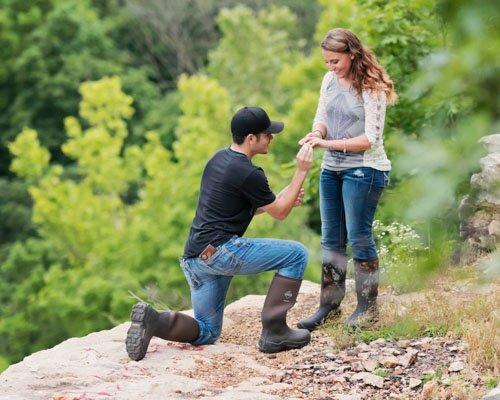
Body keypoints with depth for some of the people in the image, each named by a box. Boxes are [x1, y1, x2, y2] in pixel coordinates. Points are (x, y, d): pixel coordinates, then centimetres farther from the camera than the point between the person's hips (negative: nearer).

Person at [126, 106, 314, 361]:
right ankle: (273, 332, -2)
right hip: (220, 251, -9)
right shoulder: (248, 174, -12)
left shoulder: (219, 159, 16)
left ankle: (152, 320, -7)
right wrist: (301, 172, 2)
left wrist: (285, 196, 20)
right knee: (296, 254, -1)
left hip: (195, 257, 9)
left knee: (207, 333, 18)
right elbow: (279, 214, 0)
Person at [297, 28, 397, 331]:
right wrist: (316, 134, -14)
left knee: (359, 236, -4)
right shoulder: (330, 80, 6)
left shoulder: (372, 88, -14)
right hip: (331, 169, 7)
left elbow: (369, 139, -17)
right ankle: (330, 304, 18)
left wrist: (328, 144, -22)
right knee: (331, 238, 10)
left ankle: (368, 306, 8)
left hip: (363, 169, -7)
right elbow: (321, 118, 10)